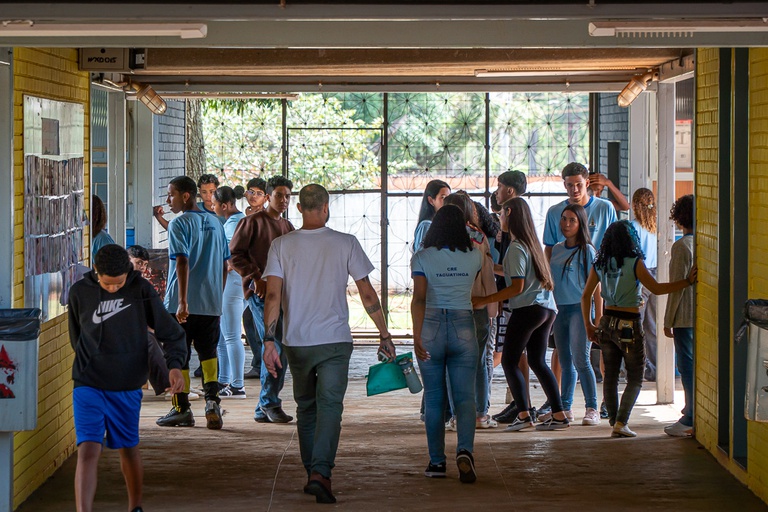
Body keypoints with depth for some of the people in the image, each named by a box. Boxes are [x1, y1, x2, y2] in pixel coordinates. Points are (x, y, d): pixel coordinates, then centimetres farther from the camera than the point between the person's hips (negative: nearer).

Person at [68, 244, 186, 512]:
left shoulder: (141, 290, -6)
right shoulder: (80, 292, -3)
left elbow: (171, 331, -4)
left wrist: (175, 364, -19)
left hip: (128, 387, 1)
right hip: (88, 386, -1)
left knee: (128, 449, 15)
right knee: (88, 450, -13)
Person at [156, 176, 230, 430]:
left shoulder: (179, 224, -9)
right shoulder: (215, 223, 11)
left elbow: (182, 261, -17)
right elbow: (223, 265, 14)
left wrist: (182, 301, -19)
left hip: (182, 304, -6)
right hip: (211, 303, 6)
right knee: (208, 352, 13)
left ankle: (182, 409, 8)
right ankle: (212, 399, -6)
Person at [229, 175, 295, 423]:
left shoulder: (287, 227, 20)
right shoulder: (253, 222, -1)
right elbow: (235, 254, -7)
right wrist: (256, 278, -14)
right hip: (260, 292, -7)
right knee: (277, 347, -16)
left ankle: (264, 408, 13)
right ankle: (270, 403, -8)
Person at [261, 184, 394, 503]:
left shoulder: (281, 245, 1)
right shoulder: (345, 244, -1)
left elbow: (273, 295, -8)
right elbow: (368, 294, 1)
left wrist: (269, 340, -7)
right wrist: (384, 335, 10)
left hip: (296, 342, 2)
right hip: (335, 341, -2)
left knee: (305, 408, 17)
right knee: (330, 405, -5)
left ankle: (311, 473, 23)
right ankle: (321, 471, -23)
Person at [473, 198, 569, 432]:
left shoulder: (516, 248, -11)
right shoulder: (532, 243, 16)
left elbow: (517, 287, -16)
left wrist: (484, 300, -15)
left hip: (527, 309, -9)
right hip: (547, 308, 9)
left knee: (509, 361, -3)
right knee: (538, 362, 12)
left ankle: (524, 414, -14)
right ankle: (558, 415, 6)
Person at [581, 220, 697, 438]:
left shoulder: (600, 264, 3)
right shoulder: (634, 263, -12)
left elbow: (586, 295, 6)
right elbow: (656, 288, -16)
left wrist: (589, 326, 14)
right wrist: (687, 281, -13)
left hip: (607, 323, 5)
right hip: (629, 324, -5)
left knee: (610, 376, 13)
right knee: (635, 379, 4)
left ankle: (614, 422, 15)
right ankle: (621, 423, -5)